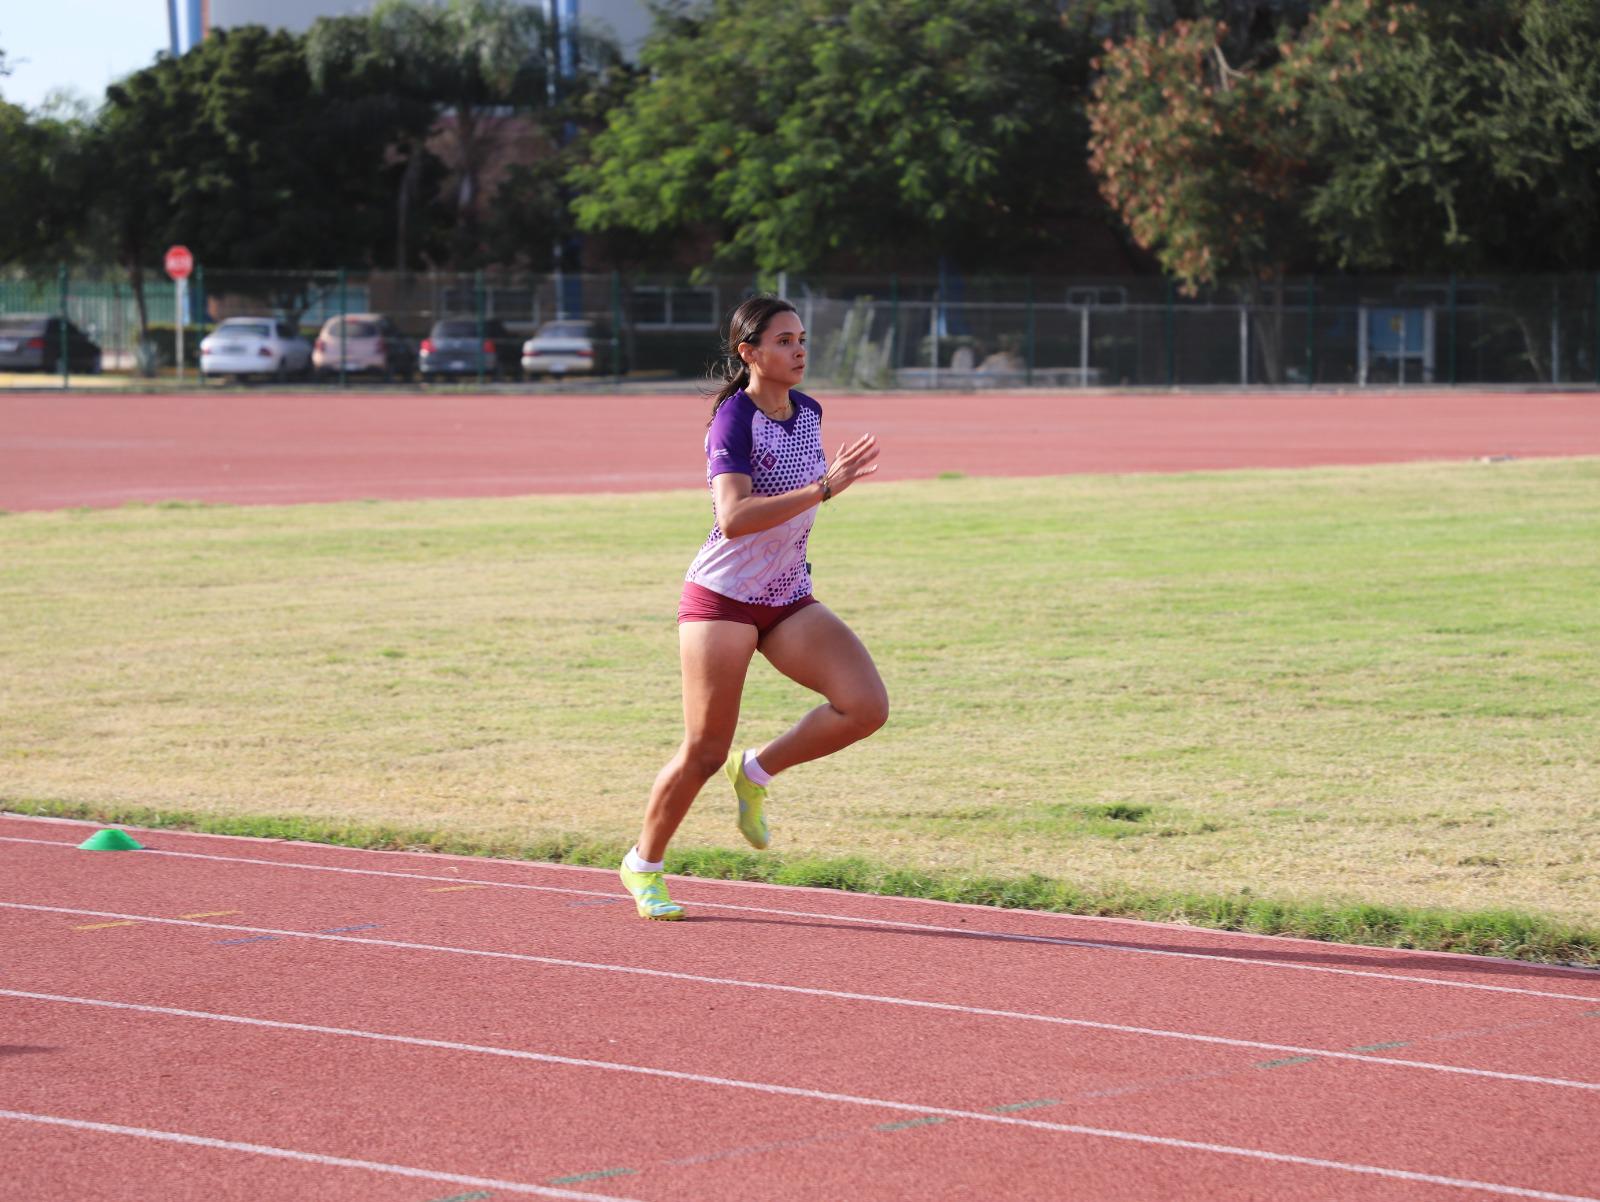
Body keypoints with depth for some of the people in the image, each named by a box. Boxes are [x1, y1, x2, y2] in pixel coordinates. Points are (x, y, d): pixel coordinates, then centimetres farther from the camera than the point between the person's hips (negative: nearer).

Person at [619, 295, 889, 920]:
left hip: (789, 601, 6)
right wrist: (823, 488, -35)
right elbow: (734, 517, -31)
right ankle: (644, 864, 21)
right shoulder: (733, 419, -17)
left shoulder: (807, 412, 6)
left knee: (866, 707, -14)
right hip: (721, 599, -6)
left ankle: (758, 772, 8)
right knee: (705, 751, -2)